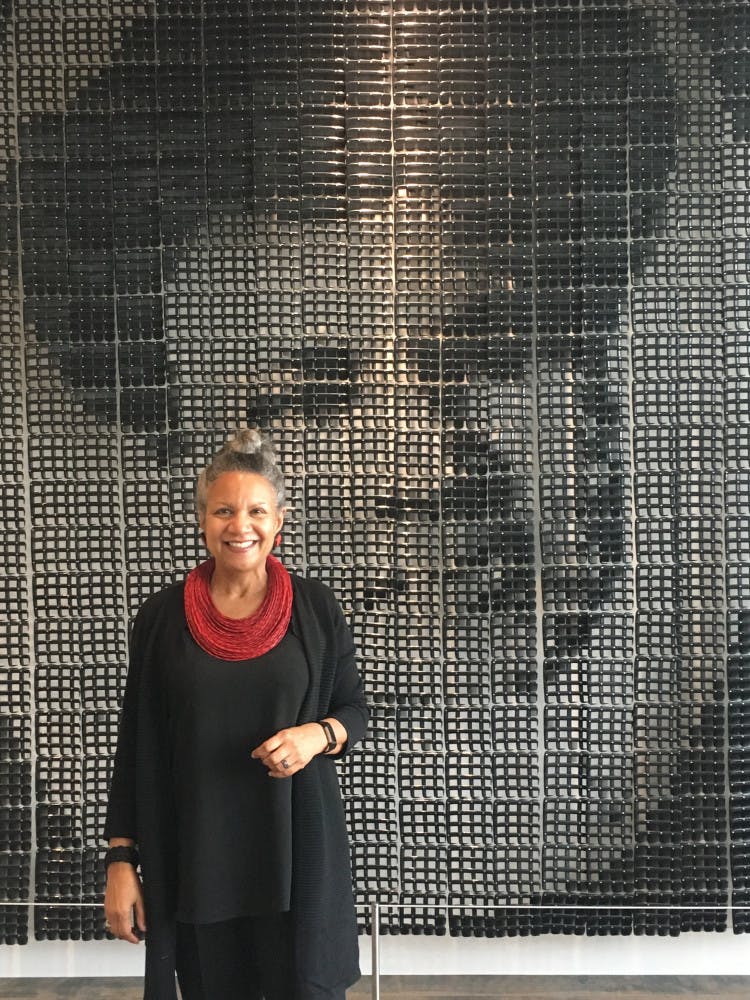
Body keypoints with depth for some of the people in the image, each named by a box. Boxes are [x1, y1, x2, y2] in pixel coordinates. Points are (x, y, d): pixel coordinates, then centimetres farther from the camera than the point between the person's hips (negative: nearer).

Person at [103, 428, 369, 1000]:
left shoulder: (315, 608, 0)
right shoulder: (163, 616, 0)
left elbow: (355, 709, 8)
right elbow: (136, 744, 3)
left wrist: (318, 735, -14)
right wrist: (122, 858, 0)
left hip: (298, 840, 0)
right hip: (196, 851, 1)